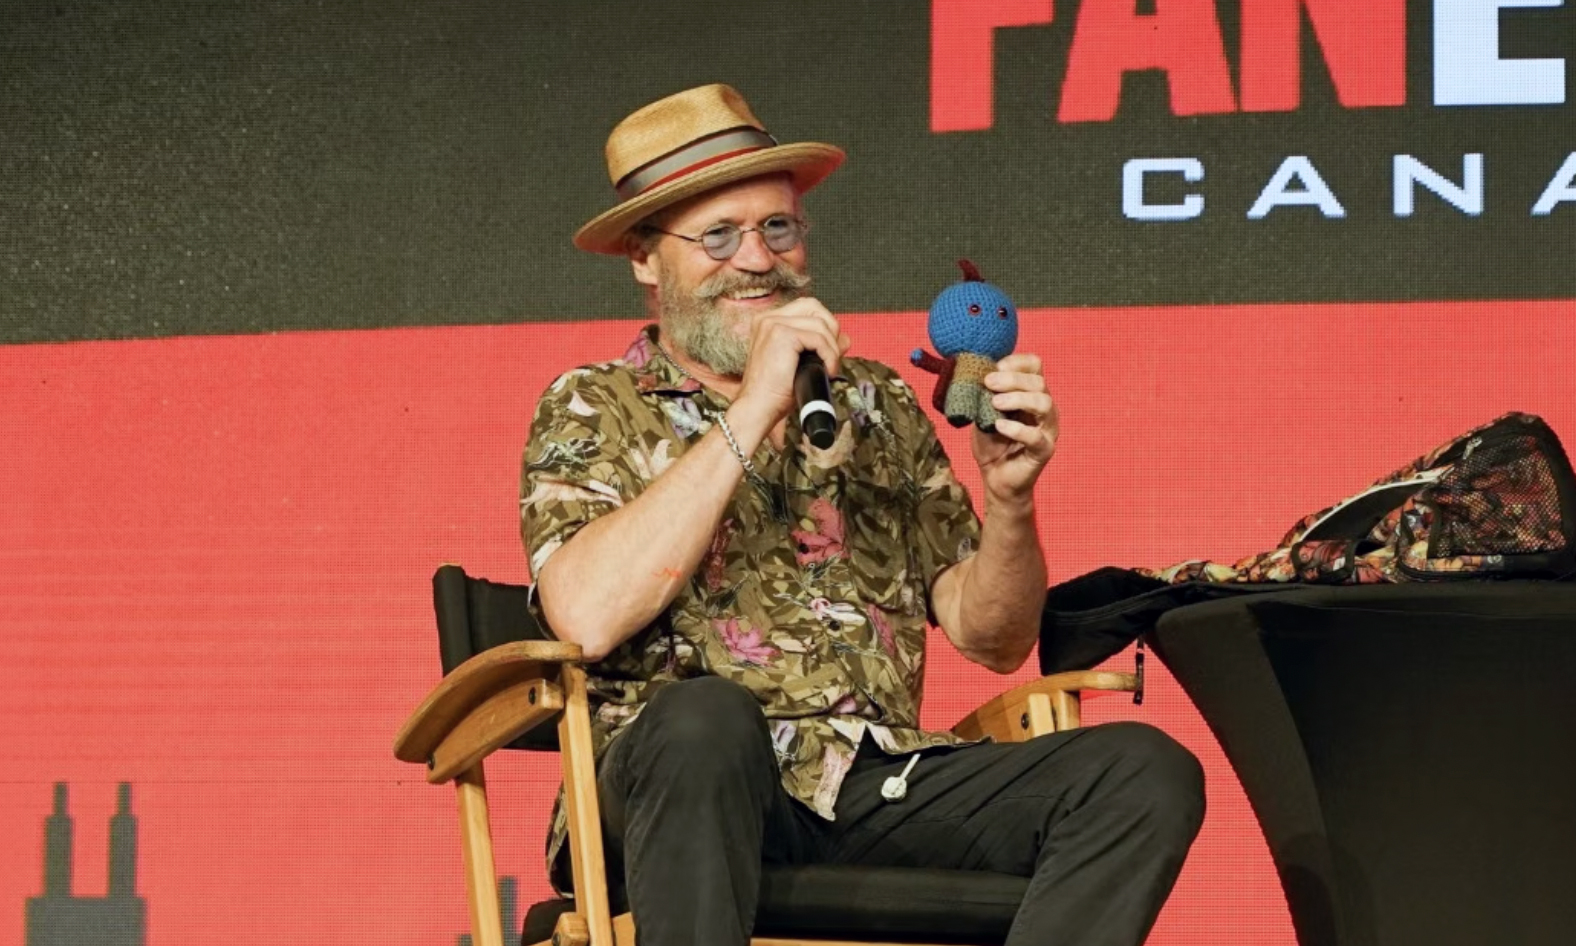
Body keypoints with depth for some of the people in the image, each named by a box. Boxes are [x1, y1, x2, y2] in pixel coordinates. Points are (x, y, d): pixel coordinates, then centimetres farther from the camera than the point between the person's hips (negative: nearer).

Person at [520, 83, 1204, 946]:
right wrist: (752, 412, -11)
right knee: (705, 714, -38)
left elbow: (992, 642, 15)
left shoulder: (878, 409, 20)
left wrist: (1010, 497, -5)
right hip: (682, 782, -4)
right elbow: (588, 617, -13)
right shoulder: (590, 411, 8)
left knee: (1145, 772, -18)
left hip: (881, 787, 4)